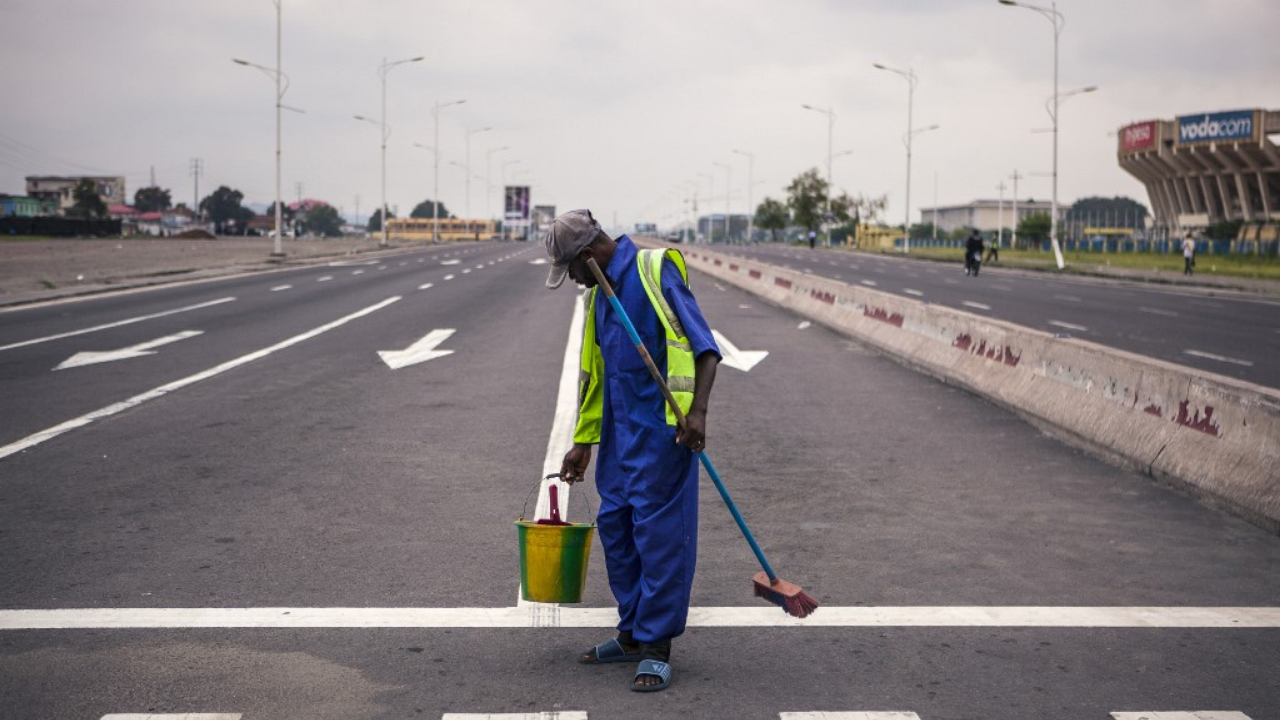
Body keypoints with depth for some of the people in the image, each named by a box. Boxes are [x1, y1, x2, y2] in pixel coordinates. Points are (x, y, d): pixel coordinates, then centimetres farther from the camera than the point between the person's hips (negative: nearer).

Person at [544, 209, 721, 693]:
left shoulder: (655, 272, -11)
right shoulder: (600, 293, 15)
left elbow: (704, 346, -17)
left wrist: (698, 410, -28)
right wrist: (582, 443, 24)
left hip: (661, 431, -9)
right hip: (618, 432, 9)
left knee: (658, 533, -4)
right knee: (614, 526, 12)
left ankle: (656, 646, 3)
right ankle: (632, 633, 24)